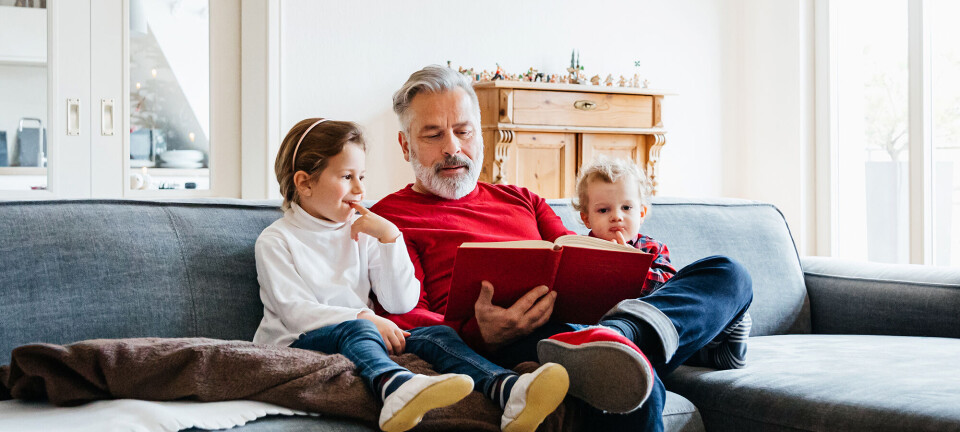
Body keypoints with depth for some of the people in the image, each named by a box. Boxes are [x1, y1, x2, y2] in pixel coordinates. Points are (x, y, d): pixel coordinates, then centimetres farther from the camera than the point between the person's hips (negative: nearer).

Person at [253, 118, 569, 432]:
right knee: (356, 330, -36)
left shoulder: (362, 232, 15)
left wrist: (390, 237, -3)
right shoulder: (276, 240, 1)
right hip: (300, 343, -5)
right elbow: (296, 312, -12)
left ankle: (507, 390, -50)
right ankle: (395, 386, -72)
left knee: (436, 334, -20)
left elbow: (402, 303, 6)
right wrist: (365, 318, -24)